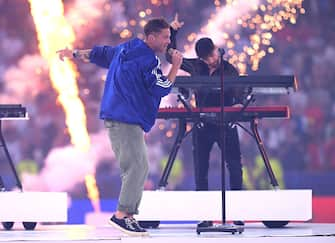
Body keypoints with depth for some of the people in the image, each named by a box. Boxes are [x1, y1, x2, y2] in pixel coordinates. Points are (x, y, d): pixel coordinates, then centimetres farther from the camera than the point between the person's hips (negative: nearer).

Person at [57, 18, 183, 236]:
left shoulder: (125, 49, 16)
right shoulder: (149, 60, -12)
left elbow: (99, 53, 29)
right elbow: (162, 89, -14)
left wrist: (75, 54, 43)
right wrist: (176, 66, -4)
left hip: (115, 117, 10)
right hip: (127, 120, -10)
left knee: (134, 168, 9)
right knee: (138, 167, -14)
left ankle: (128, 217, 6)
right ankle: (122, 214, -18)